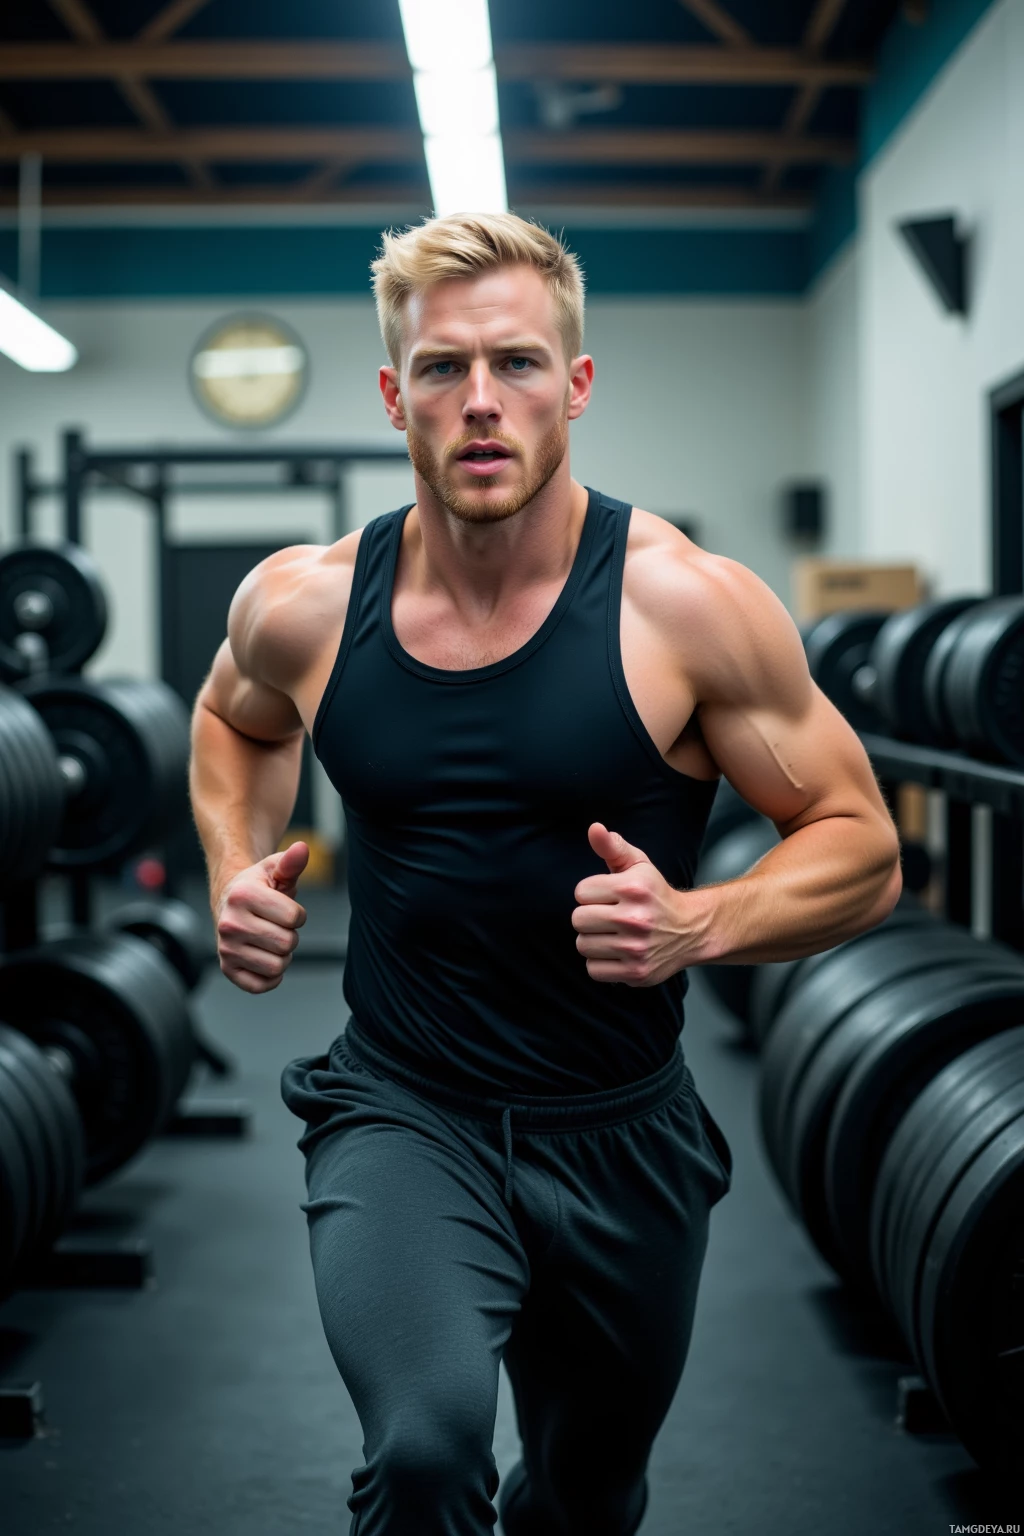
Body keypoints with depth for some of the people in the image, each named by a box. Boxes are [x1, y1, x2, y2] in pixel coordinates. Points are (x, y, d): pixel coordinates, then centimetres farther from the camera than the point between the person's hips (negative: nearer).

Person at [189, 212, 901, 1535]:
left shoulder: (685, 605, -14)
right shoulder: (304, 605, -7)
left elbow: (861, 851, -7)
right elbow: (236, 719, 18)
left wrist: (698, 925, -25)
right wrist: (237, 870, 0)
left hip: (621, 1131, 1)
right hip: (401, 1111, 0)